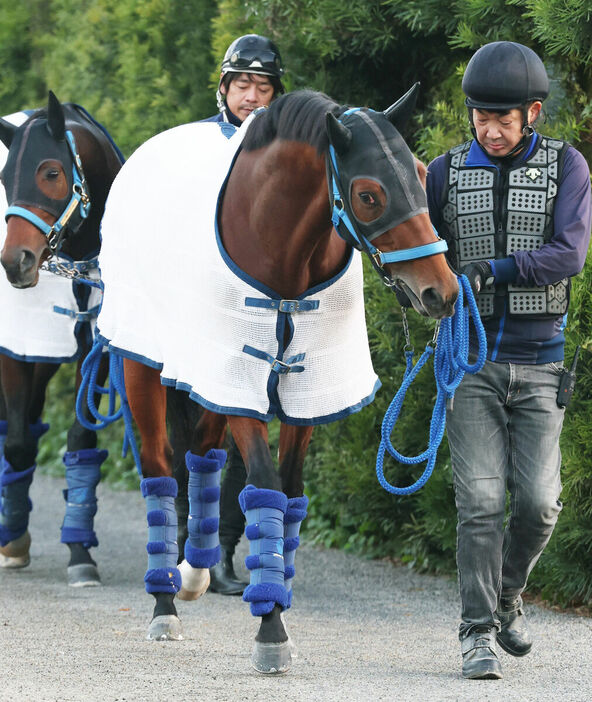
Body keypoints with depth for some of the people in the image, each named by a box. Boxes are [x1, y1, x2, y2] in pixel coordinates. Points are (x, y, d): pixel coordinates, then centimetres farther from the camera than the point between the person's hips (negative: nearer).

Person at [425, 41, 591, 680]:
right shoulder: (447, 172, 3)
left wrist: (490, 270, -27)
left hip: (538, 363, 0)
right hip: (471, 359, 0)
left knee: (537, 502, -4)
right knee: (480, 500, -9)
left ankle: (505, 596, 23)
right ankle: (479, 634, -3)